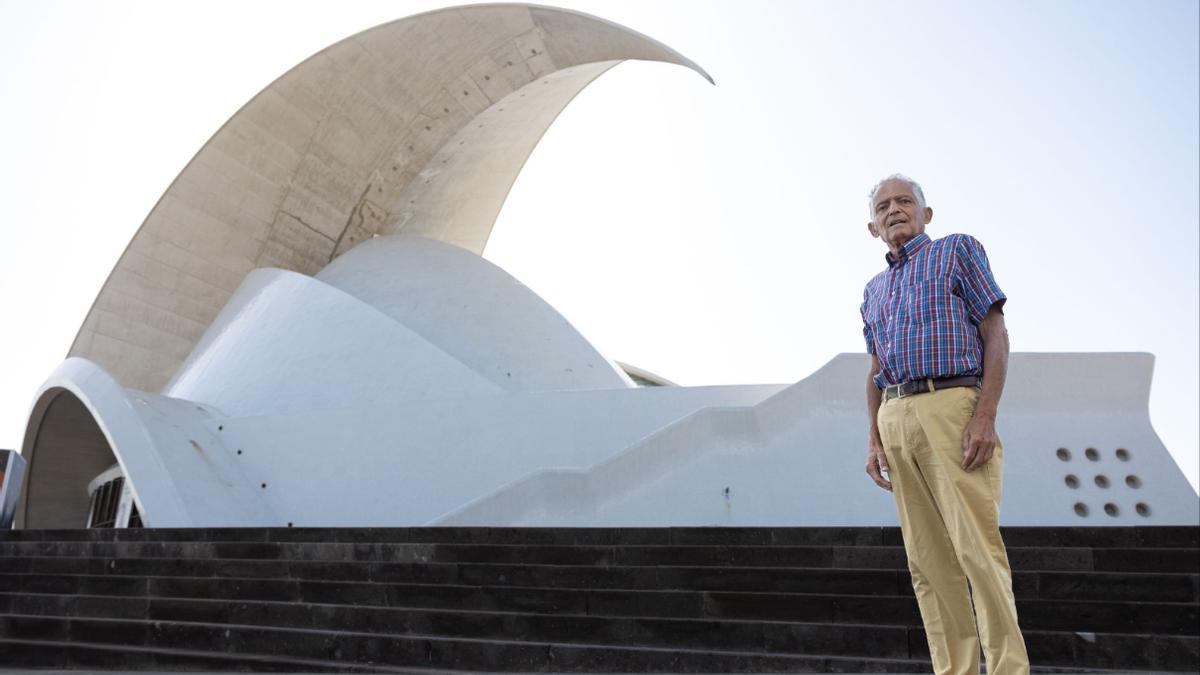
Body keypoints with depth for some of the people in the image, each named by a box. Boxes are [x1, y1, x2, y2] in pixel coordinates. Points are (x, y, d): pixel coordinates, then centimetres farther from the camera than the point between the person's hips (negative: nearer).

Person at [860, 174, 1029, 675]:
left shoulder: (958, 250, 9)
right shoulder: (874, 290, 23)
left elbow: (996, 333, -1)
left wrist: (986, 415, -13)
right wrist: (874, 438, 9)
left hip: (952, 404, -5)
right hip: (895, 418, 5)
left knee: (976, 545, -10)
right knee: (928, 558, 3)